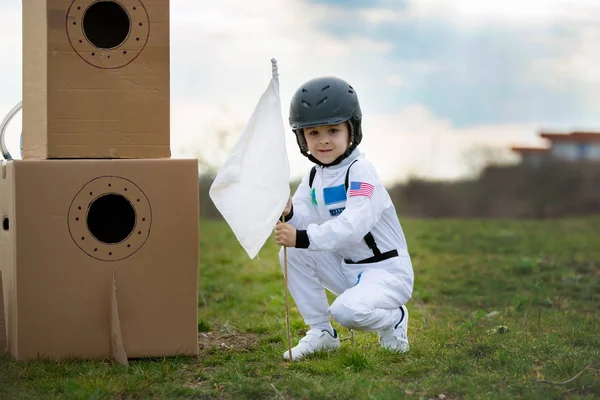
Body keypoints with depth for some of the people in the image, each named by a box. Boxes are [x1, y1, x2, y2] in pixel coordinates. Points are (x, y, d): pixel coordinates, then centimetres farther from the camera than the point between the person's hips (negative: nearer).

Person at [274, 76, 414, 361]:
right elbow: (305, 222, -4)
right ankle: (320, 332, 2)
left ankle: (394, 318, 2)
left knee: (348, 311, -33)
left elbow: (354, 225, -33)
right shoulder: (314, 177, 7)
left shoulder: (360, 171, -18)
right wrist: (287, 214, -27)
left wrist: (303, 238, -41)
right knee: (292, 253, -9)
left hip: (388, 271, -8)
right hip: (346, 269, 8)